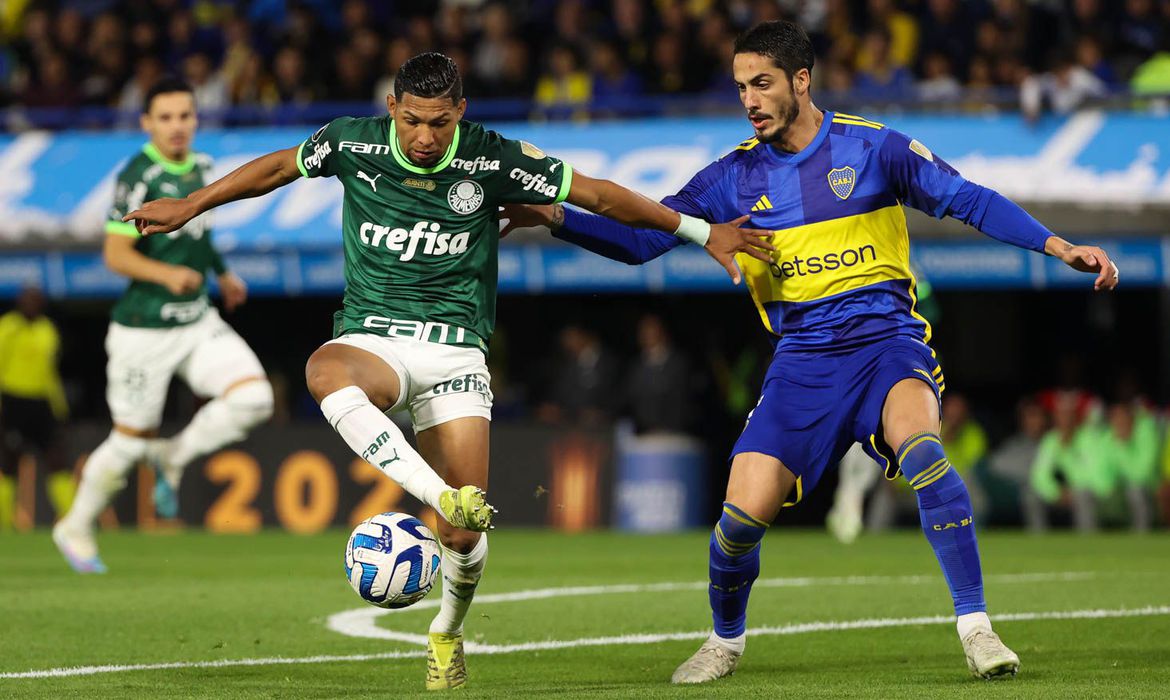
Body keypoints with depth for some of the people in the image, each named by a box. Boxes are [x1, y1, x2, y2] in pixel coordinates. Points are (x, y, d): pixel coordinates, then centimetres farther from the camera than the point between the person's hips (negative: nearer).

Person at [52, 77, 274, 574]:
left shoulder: (200, 166, 5)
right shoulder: (139, 177, -17)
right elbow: (116, 254, -21)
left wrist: (222, 273, 29)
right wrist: (167, 274, -35)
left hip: (198, 320, 6)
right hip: (145, 330, -6)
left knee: (253, 398, -14)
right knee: (132, 439, 4)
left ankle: (173, 458, 10)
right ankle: (76, 529, 26)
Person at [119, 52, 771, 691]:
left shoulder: (494, 159, -8)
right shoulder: (352, 142, -4)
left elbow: (600, 195, 0)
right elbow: (277, 167, 16)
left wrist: (704, 232, 2)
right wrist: (189, 206, 22)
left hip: (455, 347, -1)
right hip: (371, 339, 1)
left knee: (466, 532, -8)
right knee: (324, 372, -40)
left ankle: (448, 634, 25)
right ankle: (442, 495, -44)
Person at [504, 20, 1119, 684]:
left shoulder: (872, 147, -1)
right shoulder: (736, 176, 6)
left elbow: (968, 199, -1)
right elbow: (643, 237, 6)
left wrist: (1060, 247, -10)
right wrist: (555, 216, -8)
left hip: (886, 338, -3)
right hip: (803, 361, 3)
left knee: (918, 444, -34)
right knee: (743, 512, -9)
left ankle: (976, 628, -27)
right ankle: (726, 641, 22)